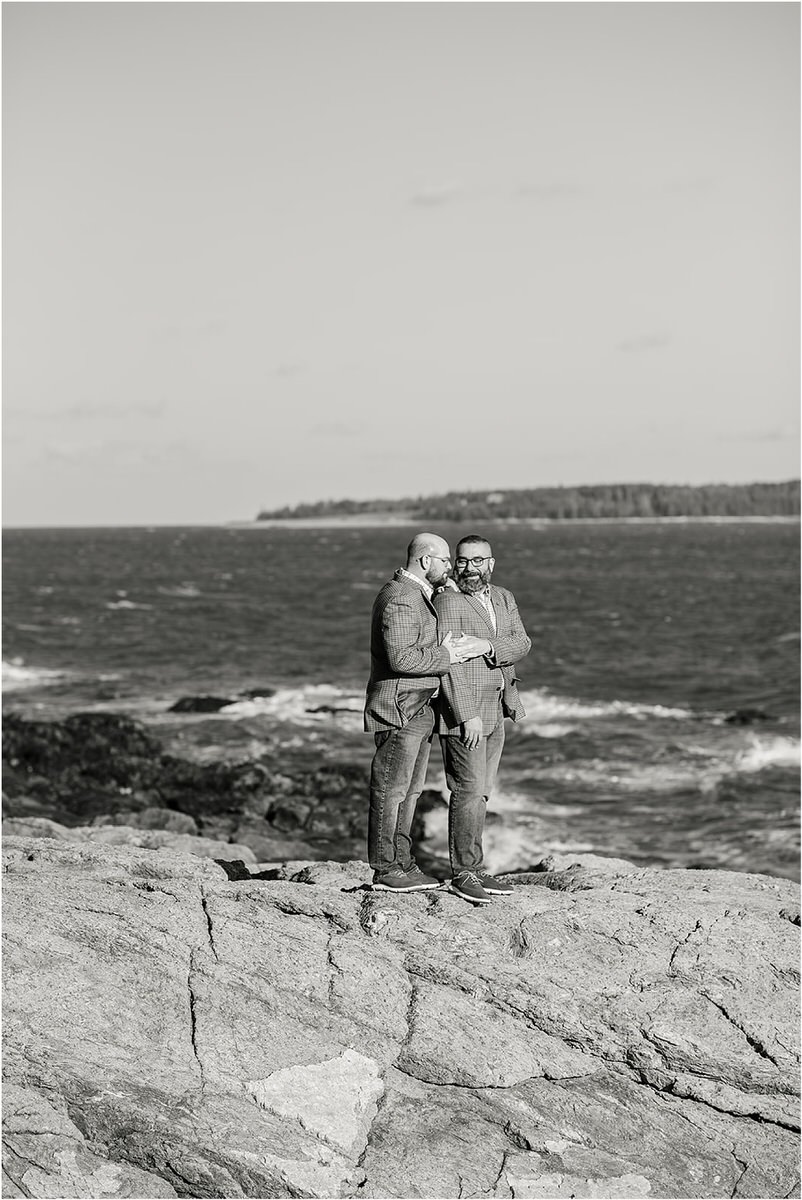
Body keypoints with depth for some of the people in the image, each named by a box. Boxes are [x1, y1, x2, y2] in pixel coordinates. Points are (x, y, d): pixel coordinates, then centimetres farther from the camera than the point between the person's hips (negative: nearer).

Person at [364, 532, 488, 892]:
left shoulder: (418, 595, 17)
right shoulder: (400, 599, -18)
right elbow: (401, 658, -26)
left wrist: (456, 647, 6)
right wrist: (444, 656, -17)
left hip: (420, 710, 11)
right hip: (399, 709, -11)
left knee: (410, 790, 13)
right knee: (391, 790, -4)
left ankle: (401, 862, 20)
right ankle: (385, 870, 1)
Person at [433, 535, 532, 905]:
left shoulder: (503, 598, 13)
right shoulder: (447, 601, -11)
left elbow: (521, 644, 0)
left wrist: (486, 646, -18)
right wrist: (467, 715, -21)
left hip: (495, 711, 7)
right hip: (462, 711, -7)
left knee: (480, 791, 10)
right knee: (468, 791, -9)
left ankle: (473, 869, 16)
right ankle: (464, 873, -2)